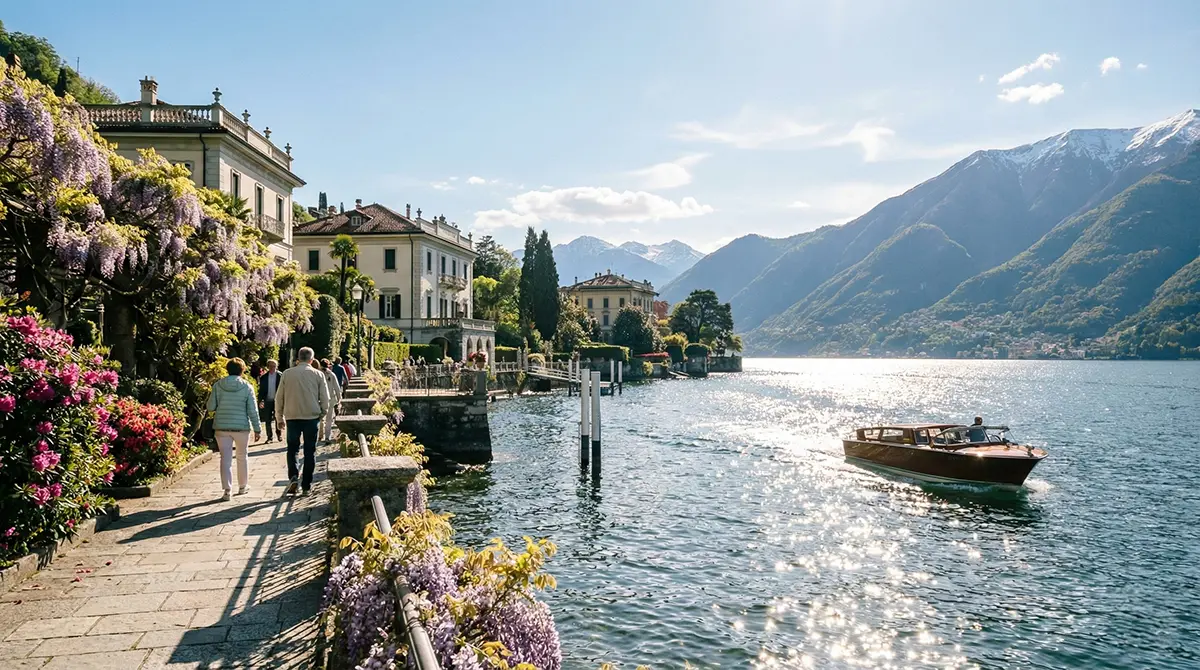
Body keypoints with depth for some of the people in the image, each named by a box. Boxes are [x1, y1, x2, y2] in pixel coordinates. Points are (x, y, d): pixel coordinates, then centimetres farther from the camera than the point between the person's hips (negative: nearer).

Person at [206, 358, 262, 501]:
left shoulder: (218, 385, -2)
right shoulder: (247, 387, -5)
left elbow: (210, 407, -1)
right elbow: (252, 411, -6)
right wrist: (257, 429, 0)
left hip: (222, 427, 1)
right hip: (241, 427, 0)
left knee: (225, 458, 4)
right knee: (242, 457, 16)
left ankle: (227, 490, -2)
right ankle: (242, 487, 27)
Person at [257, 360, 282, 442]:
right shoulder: (263, 377, 5)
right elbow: (261, 390, 6)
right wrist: (260, 401, -6)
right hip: (267, 401, 3)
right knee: (268, 420, 5)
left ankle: (280, 435, 16)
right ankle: (270, 437, 13)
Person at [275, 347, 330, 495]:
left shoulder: (287, 373, 2)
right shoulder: (318, 374, 0)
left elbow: (279, 397, 5)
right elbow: (325, 398, 1)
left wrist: (280, 418, 15)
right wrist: (323, 413, 17)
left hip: (292, 417, 1)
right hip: (312, 417, 0)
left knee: (292, 448, 14)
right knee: (310, 451, 7)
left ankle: (293, 475, -8)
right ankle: (306, 485, 8)